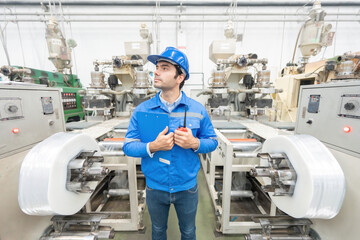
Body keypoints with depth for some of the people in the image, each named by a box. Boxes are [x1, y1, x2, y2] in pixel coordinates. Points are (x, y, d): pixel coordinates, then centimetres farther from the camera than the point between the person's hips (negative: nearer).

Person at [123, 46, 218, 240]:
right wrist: (152, 147, -27)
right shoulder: (142, 110, -12)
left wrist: (195, 143, -25)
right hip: (155, 188, 1)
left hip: (187, 188, 0)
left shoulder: (198, 110, -12)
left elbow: (212, 141, -4)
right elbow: (128, 146, -9)